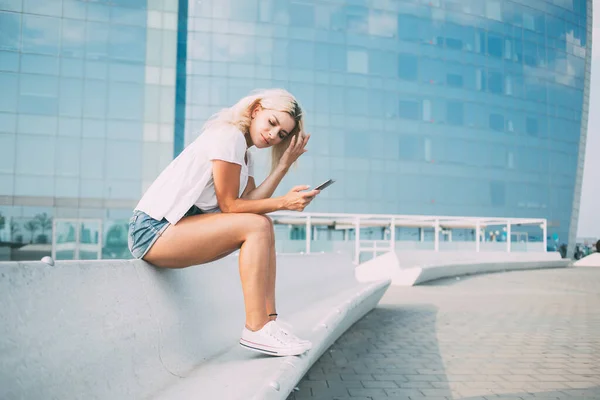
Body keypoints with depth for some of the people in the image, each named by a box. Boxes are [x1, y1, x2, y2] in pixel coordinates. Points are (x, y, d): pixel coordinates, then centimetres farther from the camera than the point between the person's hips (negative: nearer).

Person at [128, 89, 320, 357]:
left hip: (174, 228, 10)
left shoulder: (245, 154, 16)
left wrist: (284, 164, 0)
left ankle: (269, 321, -1)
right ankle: (255, 330, -16)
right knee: (256, 227, -19)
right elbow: (229, 205, -14)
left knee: (263, 226, 3)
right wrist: (283, 202, -16)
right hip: (154, 231, -9)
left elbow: (248, 203, -1)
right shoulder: (229, 136, -12)